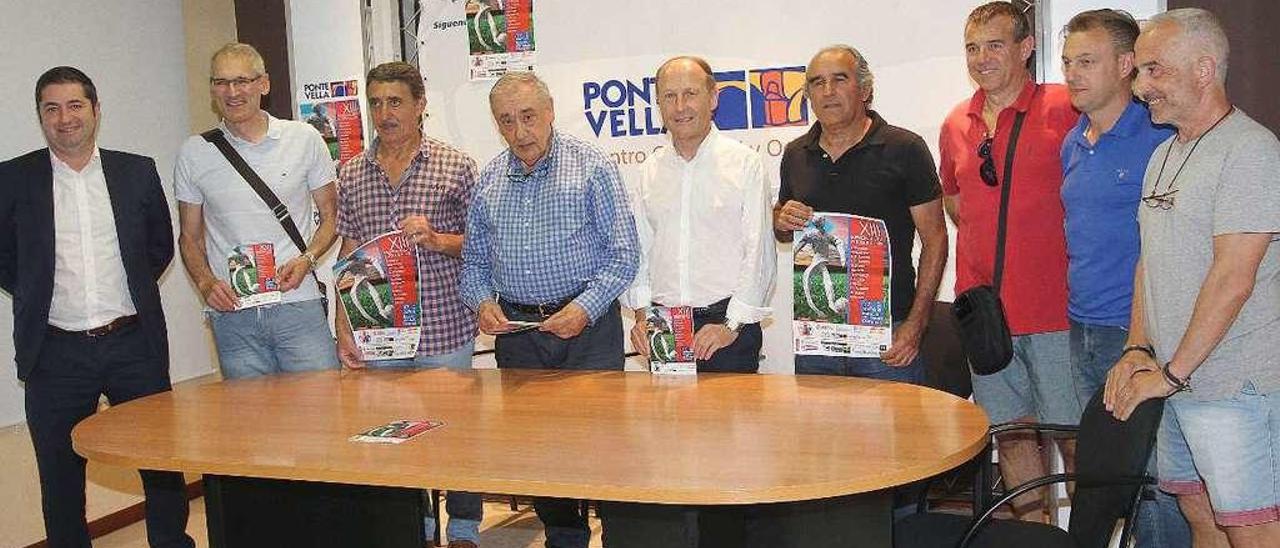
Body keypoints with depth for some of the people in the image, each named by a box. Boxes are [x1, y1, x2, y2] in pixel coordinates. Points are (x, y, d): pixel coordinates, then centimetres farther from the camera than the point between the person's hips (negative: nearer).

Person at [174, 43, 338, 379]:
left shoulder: (304, 139, 4)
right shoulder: (194, 153, 7)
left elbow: (330, 216, 10)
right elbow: (190, 237, 14)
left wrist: (307, 258, -8)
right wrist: (205, 282, -5)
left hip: (298, 304, -1)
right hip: (231, 312, 1)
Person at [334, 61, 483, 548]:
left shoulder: (455, 166, 0)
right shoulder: (352, 175, 8)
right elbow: (348, 258, 9)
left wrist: (435, 239, -16)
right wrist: (344, 332, 3)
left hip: (445, 330, -2)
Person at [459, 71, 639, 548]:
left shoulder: (591, 166, -4)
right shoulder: (488, 180, 10)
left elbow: (623, 253, -7)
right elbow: (473, 260, 16)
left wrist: (585, 308, -17)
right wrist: (482, 302, -3)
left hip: (587, 328, -4)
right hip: (515, 330, 4)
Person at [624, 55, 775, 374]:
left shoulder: (744, 163, -2)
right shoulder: (650, 172, 11)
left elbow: (759, 253, -6)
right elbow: (639, 250, 13)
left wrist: (732, 324, -11)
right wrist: (641, 314, 2)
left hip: (727, 321, -3)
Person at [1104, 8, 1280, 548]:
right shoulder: (1164, 154, 16)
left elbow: (1232, 280, -18)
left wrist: (1173, 372, -15)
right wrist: (1138, 351, 5)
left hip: (1234, 383, -8)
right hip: (1175, 382, 8)